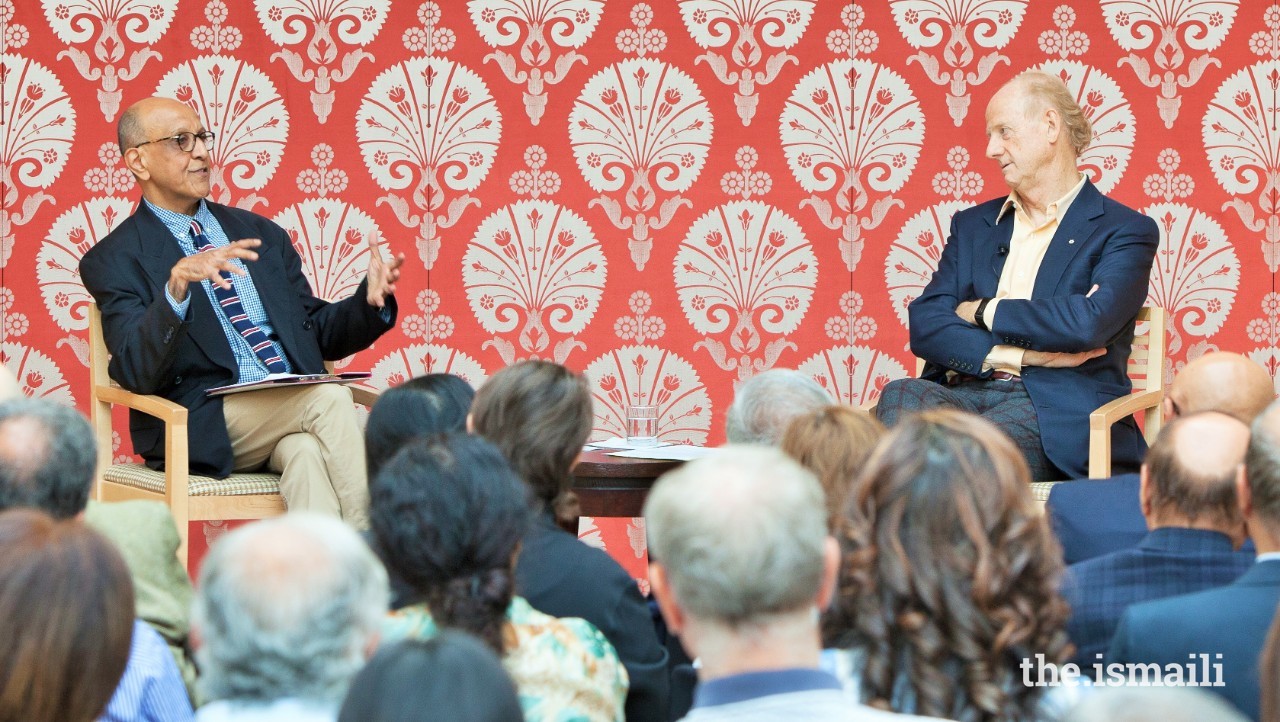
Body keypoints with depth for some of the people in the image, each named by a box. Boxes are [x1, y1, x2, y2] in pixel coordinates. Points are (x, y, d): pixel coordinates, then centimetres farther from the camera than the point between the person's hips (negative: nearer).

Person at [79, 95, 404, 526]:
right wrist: (176, 286, -28)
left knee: (308, 453, -32)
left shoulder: (260, 233, 21)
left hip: (295, 405, 5)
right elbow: (135, 374, -12)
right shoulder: (114, 260, 3)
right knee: (330, 399, -30)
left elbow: (317, 334, 23)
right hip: (204, 426, -5)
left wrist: (370, 301, 1)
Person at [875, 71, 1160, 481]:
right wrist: (1029, 354, -8)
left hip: (1058, 407, -5)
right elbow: (925, 325, 8)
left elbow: (1088, 324, -13)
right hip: (965, 391, 5)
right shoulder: (973, 225, 24)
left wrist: (984, 312, 1)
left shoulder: (1126, 231, 7)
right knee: (900, 398, -31)